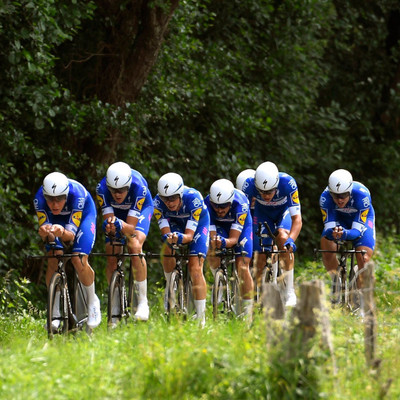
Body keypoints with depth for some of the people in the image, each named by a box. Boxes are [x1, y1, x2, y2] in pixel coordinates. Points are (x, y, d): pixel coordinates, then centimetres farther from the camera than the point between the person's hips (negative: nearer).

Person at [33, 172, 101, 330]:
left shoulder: (77, 194, -39)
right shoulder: (39, 198, -33)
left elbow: (71, 234, -38)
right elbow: (44, 227, -29)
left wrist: (63, 233, -62)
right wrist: (44, 232, -54)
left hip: (83, 215, -2)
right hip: (57, 219, 2)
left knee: (79, 261, -22)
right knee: (53, 261, -19)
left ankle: (93, 302, 3)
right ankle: (56, 312, -7)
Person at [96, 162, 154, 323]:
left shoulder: (138, 186, -39)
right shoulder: (102, 188, -33)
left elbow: (131, 227, -38)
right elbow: (108, 219, -30)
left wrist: (120, 225, -59)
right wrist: (109, 227, -53)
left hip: (141, 209, -3)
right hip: (116, 211, 3)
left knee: (135, 246, -28)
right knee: (111, 259, -10)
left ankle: (143, 302, -22)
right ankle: (114, 309, 3)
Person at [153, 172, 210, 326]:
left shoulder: (193, 198, -38)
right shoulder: (158, 202, -30)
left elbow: (189, 235, -38)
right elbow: (165, 232, -30)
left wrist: (180, 238, -60)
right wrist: (168, 237, -53)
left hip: (198, 223, -3)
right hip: (176, 223, 3)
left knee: (195, 268, -17)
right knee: (168, 249, -28)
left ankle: (201, 318, -17)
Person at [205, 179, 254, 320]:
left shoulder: (240, 204, -39)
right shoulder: (207, 205, -33)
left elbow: (234, 239, -38)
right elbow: (212, 235, -31)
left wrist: (224, 242, -59)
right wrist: (214, 243, -52)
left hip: (241, 225, -2)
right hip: (219, 225, 2)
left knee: (242, 266, -14)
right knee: (212, 256, -27)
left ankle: (248, 312, -8)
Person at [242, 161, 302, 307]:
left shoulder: (287, 183, -39)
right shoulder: (250, 184, -35)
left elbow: (297, 219, -38)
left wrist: (291, 240, -54)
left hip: (284, 210, -2)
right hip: (263, 213, 2)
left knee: (283, 238, -30)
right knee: (261, 256, -8)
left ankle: (290, 292, -23)